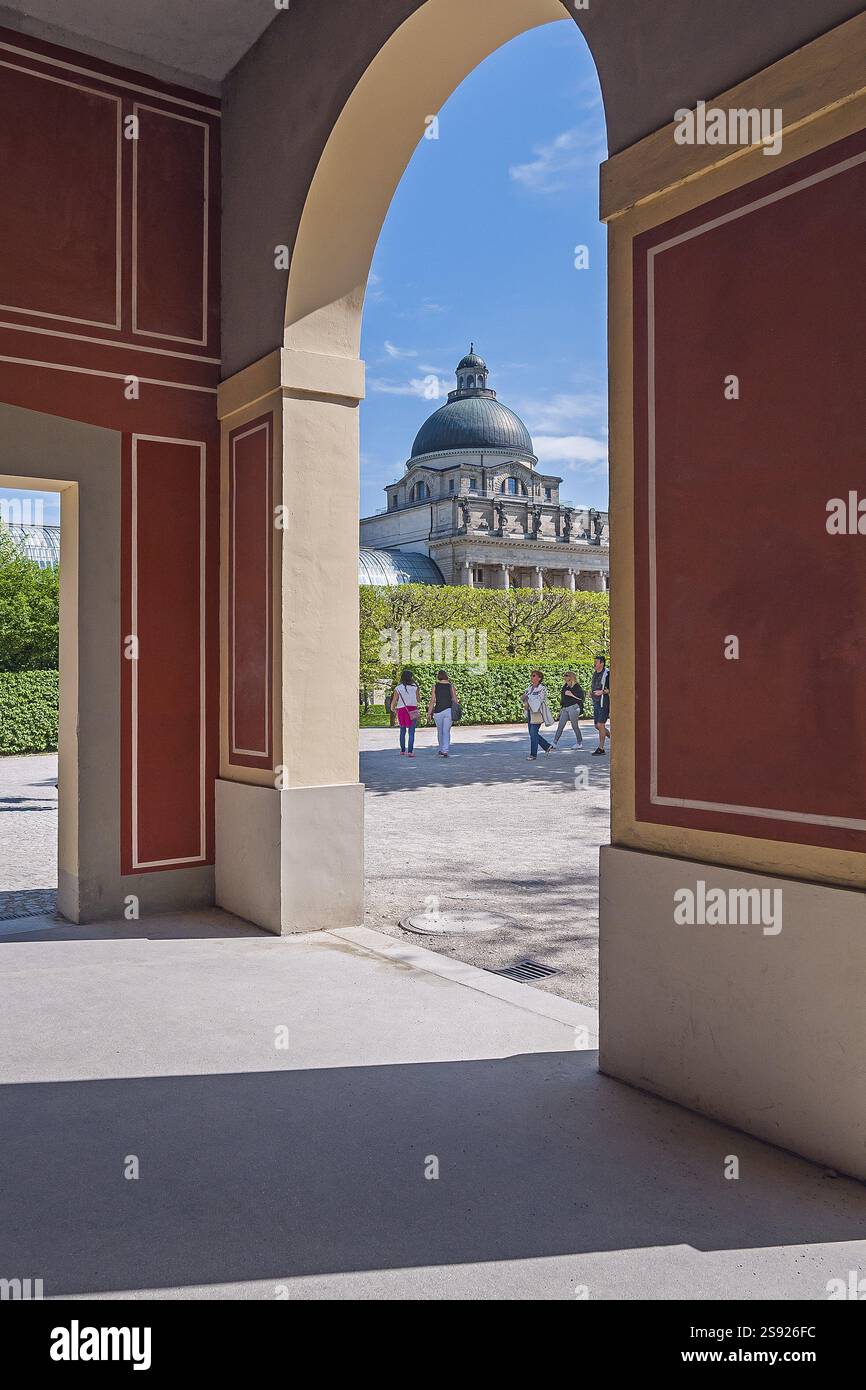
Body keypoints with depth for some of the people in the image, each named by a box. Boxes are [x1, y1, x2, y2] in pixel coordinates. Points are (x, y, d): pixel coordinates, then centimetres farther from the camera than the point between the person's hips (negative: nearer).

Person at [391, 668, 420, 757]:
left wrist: (393, 709, 21)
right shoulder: (414, 687, -1)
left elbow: (393, 702, -1)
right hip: (412, 710, -2)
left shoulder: (398, 688, 0)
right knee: (411, 731, -1)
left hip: (401, 710, 2)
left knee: (402, 731, 17)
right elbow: (418, 699, 10)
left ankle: (402, 751, 23)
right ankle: (410, 751, -8)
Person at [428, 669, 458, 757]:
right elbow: (455, 700, 0)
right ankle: (445, 751, -10)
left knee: (440, 731, 17)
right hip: (449, 710, 0)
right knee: (446, 731, 1)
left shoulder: (435, 687, -1)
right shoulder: (451, 686, 1)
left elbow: (432, 701, -4)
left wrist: (429, 713, 0)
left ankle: (441, 749, 29)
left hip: (438, 711, 0)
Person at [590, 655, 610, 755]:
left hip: (604, 702, -9)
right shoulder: (594, 673, 15)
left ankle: (601, 748, -3)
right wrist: (591, 692, 8)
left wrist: (602, 692, -22)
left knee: (601, 725, -9)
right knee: (597, 725, 10)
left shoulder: (607, 673, -10)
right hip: (596, 702, 9)